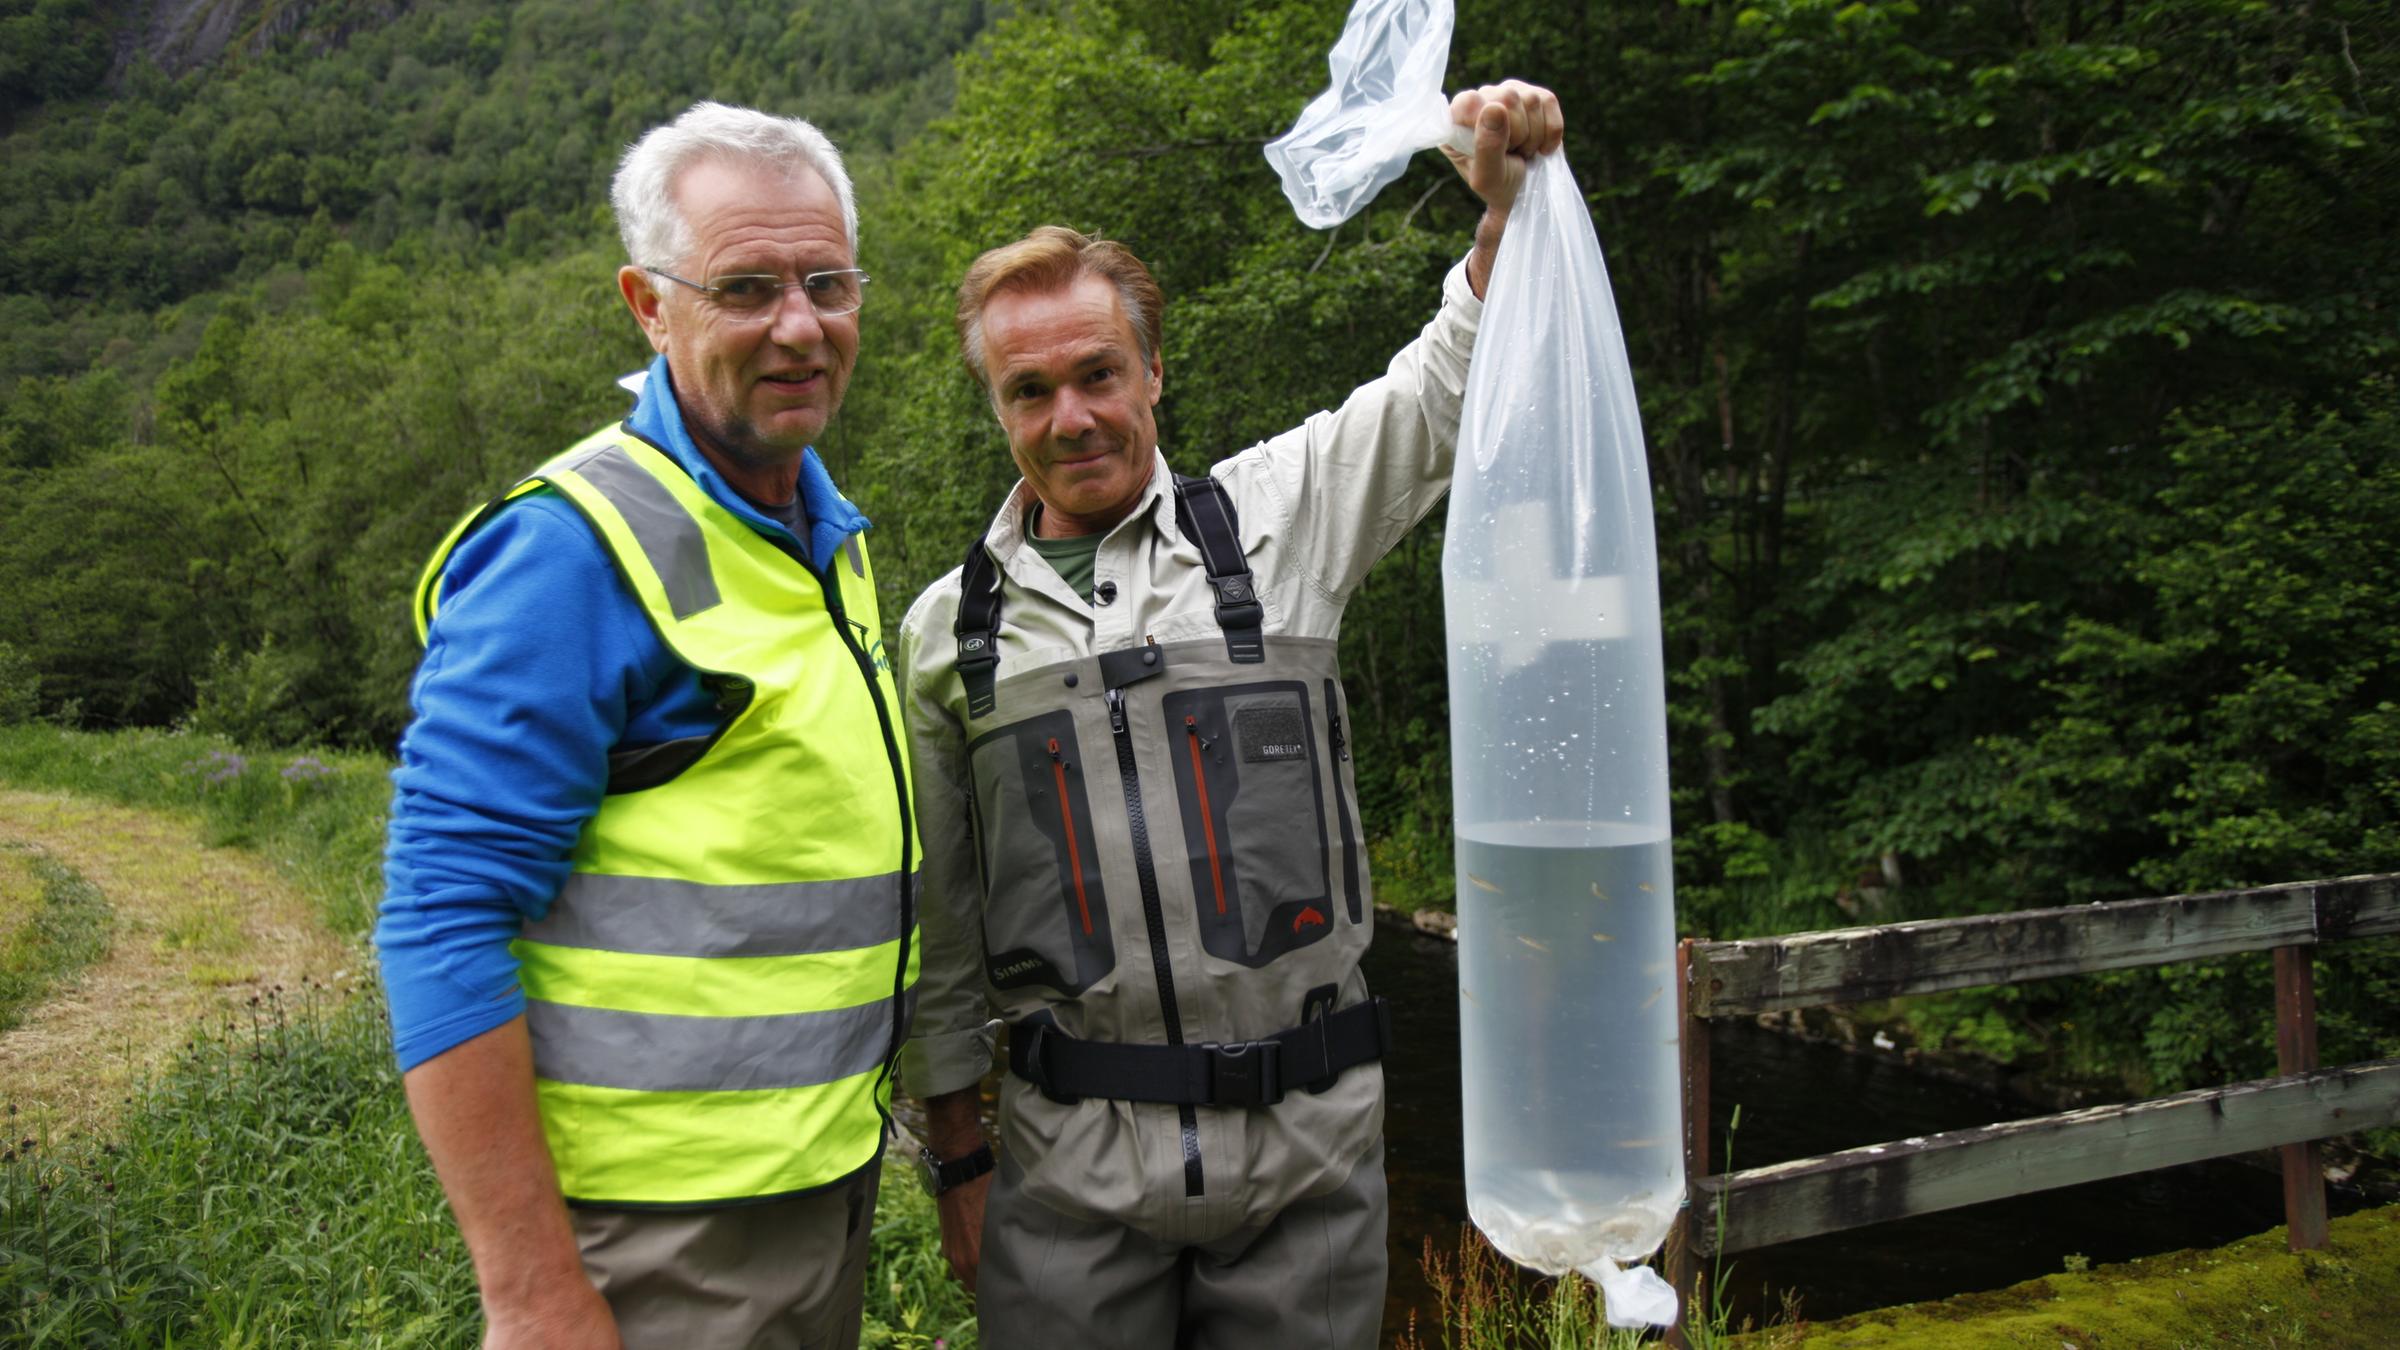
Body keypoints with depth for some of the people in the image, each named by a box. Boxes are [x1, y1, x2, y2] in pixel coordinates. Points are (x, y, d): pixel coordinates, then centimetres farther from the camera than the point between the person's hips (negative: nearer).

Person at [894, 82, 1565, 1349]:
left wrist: (1506, 199, -15)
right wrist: (956, 1153, 8)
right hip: (1071, 1161, 1)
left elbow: (1453, 383, 2)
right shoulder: (947, 627, 5)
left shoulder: (1273, 519, 3)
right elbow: (938, 918, 8)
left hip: (1309, 1142, 0)